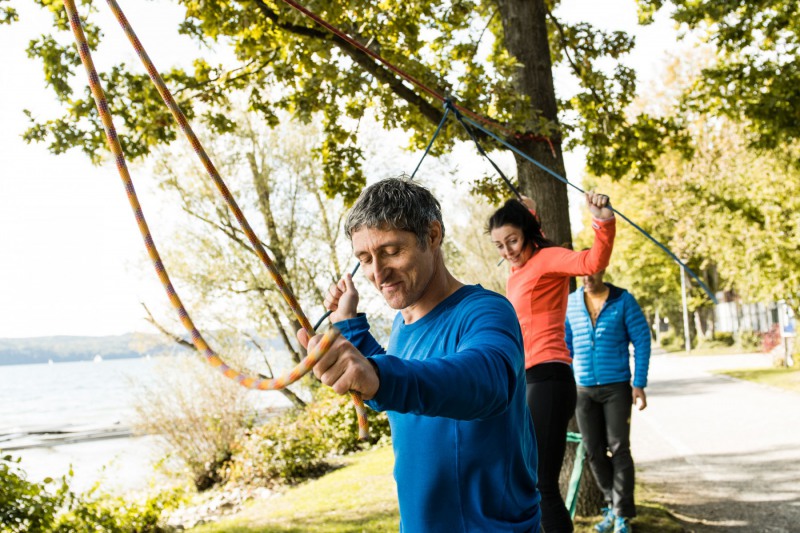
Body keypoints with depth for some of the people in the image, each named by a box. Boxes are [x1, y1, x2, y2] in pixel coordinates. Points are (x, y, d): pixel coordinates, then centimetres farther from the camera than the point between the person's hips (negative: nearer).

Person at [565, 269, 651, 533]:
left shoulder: (624, 300, -5)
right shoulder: (570, 303, 2)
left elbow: (642, 341, -4)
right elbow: (565, 345, 7)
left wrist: (639, 385, -9)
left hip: (617, 387, -3)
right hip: (583, 389, 3)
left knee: (619, 449, -5)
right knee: (594, 452, 6)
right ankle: (612, 504, 23)